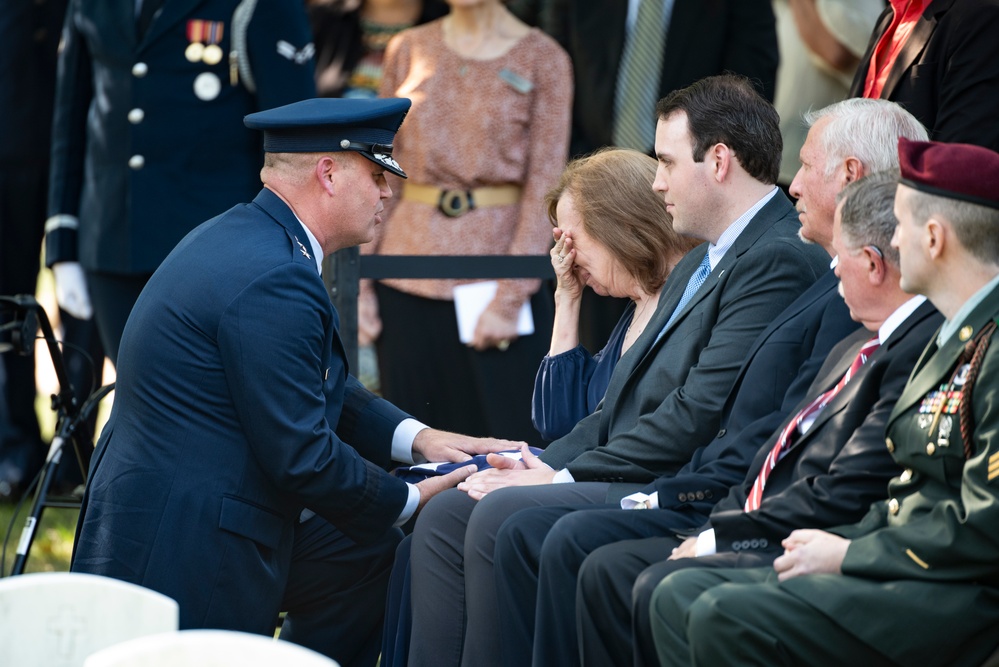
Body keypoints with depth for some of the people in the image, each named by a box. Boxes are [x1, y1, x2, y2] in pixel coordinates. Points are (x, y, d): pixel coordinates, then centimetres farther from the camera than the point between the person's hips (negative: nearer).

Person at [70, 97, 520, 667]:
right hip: (183, 551, -11)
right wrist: (411, 502, -6)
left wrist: (415, 437, 7)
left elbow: (323, 390, 20)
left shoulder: (242, 237, 11)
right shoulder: (273, 278, -22)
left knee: (375, 556, 14)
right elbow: (303, 458, -20)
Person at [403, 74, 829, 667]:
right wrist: (546, 462, 3)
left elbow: (702, 413, -19)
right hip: (628, 479, 10)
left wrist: (568, 475, -15)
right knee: (444, 517, -2)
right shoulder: (697, 265, 22)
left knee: (500, 518, -24)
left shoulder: (780, 259, -13)